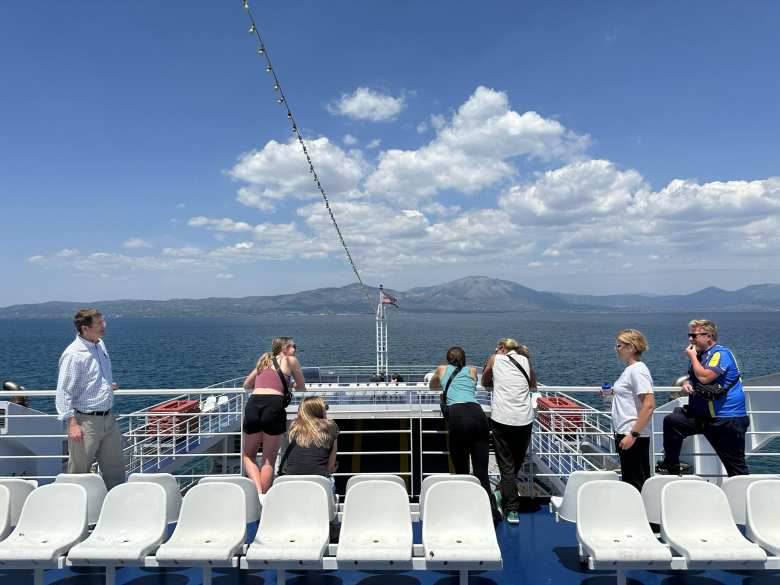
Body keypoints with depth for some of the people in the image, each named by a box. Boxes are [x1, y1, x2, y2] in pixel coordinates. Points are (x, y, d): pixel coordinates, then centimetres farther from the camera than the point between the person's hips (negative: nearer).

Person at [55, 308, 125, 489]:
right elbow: (63, 392, -18)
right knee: (79, 473, 6)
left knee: (115, 471, 14)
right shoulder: (74, 354, -16)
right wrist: (72, 423, -22)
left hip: (108, 419, 8)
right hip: (86, 421, -8)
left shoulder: (100, 345, 8)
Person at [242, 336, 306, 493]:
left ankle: (257, 490, 1)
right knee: (269, 460, 10)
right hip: (274, 405, -3)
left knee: (248, 455, 20)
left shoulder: (264, 360, 30)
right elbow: (302, 388, 26)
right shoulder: (291, 360, 18)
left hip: (253, 404, 4)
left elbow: (246, 385, 39)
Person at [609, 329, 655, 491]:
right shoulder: (630, 369, 14)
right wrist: (613, 394, 10)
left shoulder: (638, 370, -15)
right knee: (629, 481, 16)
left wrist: (633, 434, -24)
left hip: (634, 437, -10)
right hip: (624, 433, 10)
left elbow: (649, 405, -23)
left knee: (636, 483, -2)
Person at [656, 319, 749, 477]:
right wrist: (686, 385, 0)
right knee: (671, 421, -8)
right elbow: (693, 378, 24)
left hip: (727, 418, -8)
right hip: (703, 415, 8)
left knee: (735, 465, -1)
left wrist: (692, 356, -14)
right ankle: (671, 465, 1)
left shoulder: (721, 353, -14)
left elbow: (704, 377, -27)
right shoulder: (700, 355, 13)